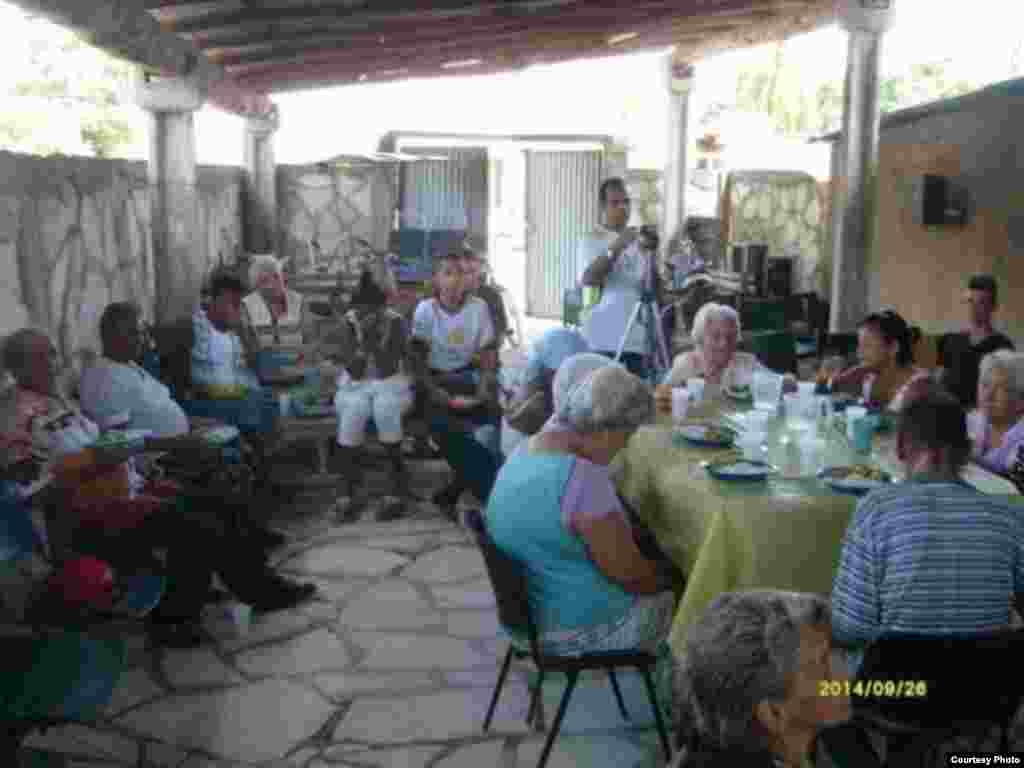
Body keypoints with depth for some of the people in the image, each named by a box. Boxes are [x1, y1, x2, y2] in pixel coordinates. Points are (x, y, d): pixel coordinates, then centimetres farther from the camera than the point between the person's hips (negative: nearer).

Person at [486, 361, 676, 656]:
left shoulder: (524, 452, -1)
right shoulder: (583, 478, -30)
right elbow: (627, 571, -21)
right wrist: (662, 576, -2)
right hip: (573, 630, -8)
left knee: (656, 568, 22)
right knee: (672, 594, 15)